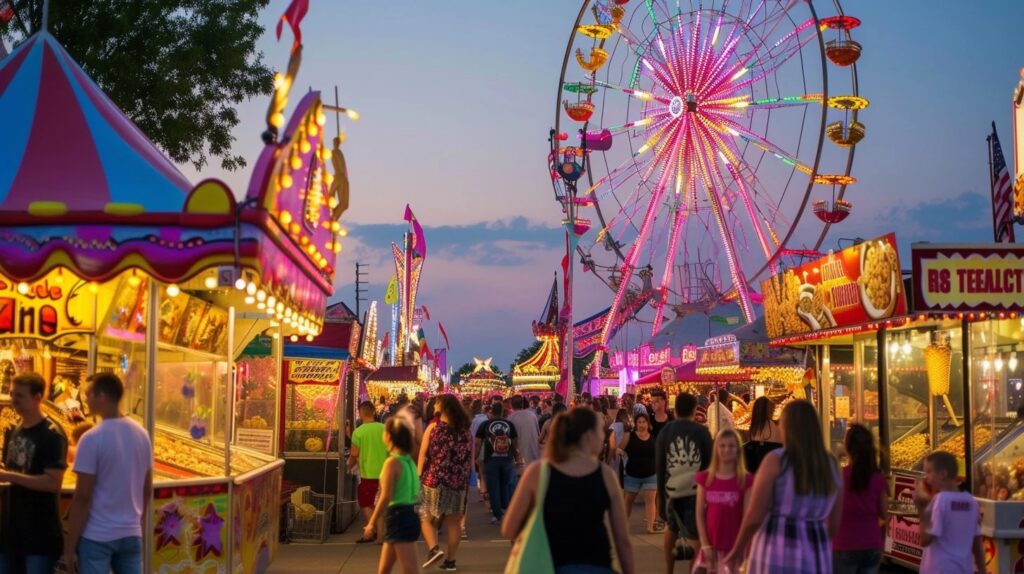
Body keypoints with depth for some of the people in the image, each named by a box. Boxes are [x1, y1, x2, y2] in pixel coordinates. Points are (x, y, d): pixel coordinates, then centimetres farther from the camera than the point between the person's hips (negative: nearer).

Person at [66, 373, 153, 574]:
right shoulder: (141, 434, 5)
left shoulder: (92, 438, -13)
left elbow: (82, 497, -13)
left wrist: (70, 546, -8)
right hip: (131, 534, 6)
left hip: (96, 537, -5)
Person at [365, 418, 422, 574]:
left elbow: (385, 498, -18)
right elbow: (415, 493, 14)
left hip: (399, 517, -9)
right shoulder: (409, 461, 10)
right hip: (408, 514, 9)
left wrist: (371, 523, -11)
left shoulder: (392, 462, -15)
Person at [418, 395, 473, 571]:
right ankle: (450, 560, 10)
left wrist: (419, 475, -4)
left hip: (434, 480, -3)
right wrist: (465, 477, 14)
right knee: (453, 522, 8)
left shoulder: (433, 427, -3)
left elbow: (423, 454, -7)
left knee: (426, 517, 10)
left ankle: (434, 549, -10)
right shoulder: (465, 430, 5)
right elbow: (471, 459, 6)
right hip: (458, 482, 3)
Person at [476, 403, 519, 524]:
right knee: (505, 484, 21)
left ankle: (497, 514, 4)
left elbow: (478, 443, -1)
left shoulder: (485, 425, 1)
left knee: (493, 487, 4)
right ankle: (505, 507, 20)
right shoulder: (509, 424, 5)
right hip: (507, 459, 2)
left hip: (491, 459, -2)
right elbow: (514, 443, 9)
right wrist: (516, 457, 20)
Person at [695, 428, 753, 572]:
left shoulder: (746, 480, -4)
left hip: (734, 546, -2)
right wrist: (705, 545, -4)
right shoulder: (705, 478, 3)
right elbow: (700, 514, 3)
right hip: (711, 546, 2)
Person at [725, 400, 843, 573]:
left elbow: (754, 517, -8)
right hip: (816, 559, 5)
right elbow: (834, 522, 13)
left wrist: (738, 549, 8)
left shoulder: (776, 461, -7)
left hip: (777, 555, -4)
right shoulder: (831, 465, 8)